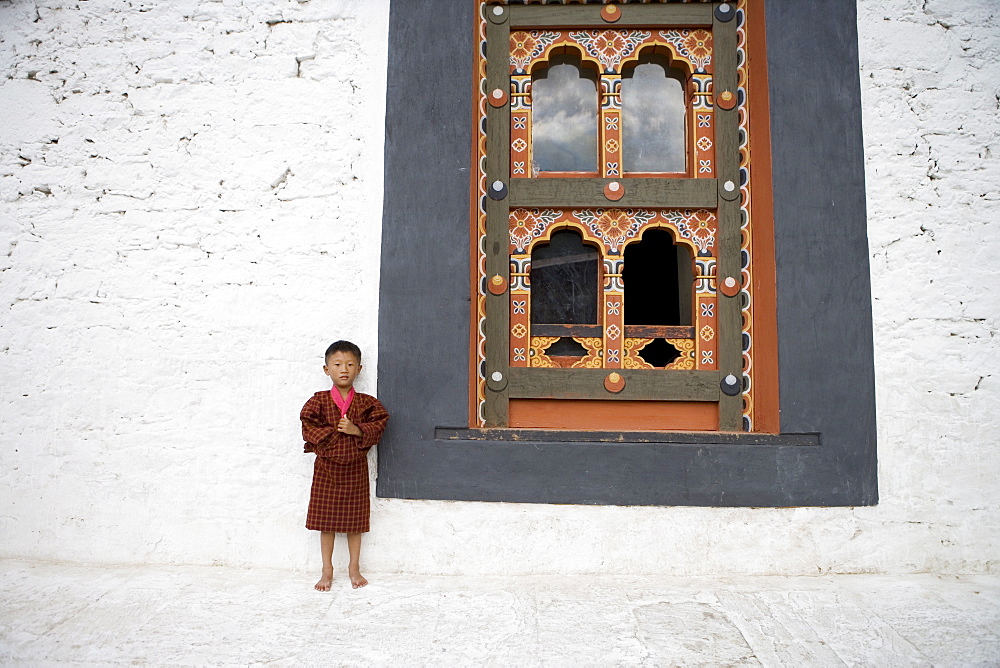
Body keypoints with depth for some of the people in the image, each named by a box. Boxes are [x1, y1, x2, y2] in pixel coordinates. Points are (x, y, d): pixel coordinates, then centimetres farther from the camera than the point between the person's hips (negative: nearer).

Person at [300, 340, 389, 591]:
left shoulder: (366, 403, 0)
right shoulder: (319, 401, -2)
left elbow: (378, 426, -7)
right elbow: (309, 429, -6)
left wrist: (356, 430, -20)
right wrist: (333, 432, -15)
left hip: (355, 467, 0)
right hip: (327, 467, 0)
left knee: (355, 519, 10)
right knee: (325, 520, 7)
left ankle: (354, 568, 26)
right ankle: (327, 571, 22)